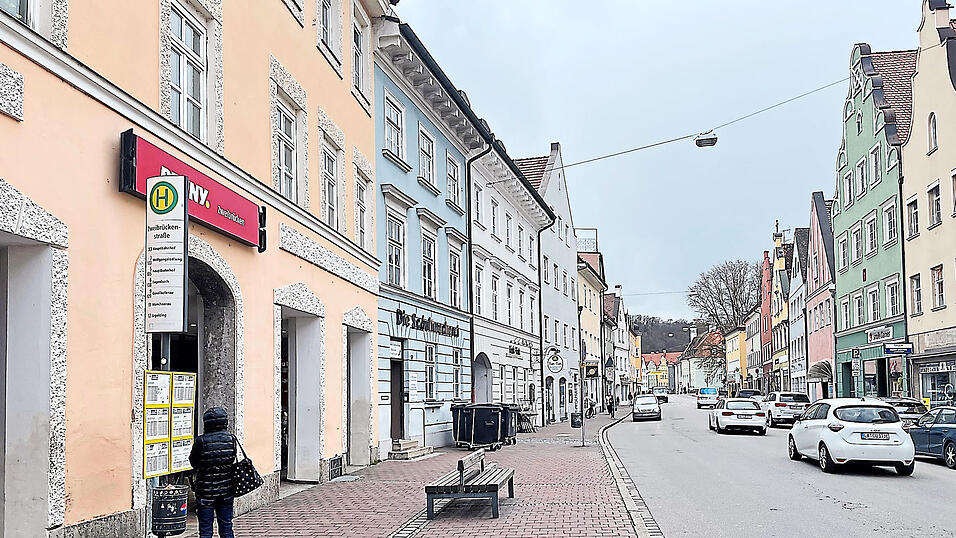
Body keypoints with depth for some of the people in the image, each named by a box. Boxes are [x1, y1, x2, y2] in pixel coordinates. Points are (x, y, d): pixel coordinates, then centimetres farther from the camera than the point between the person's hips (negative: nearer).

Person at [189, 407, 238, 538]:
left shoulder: (201, 441, -14)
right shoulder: (231, 439, -5)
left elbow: (193, 462, -2)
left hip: (205, 490, -3)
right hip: (226, 489, 3)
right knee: (226, 527, 13)